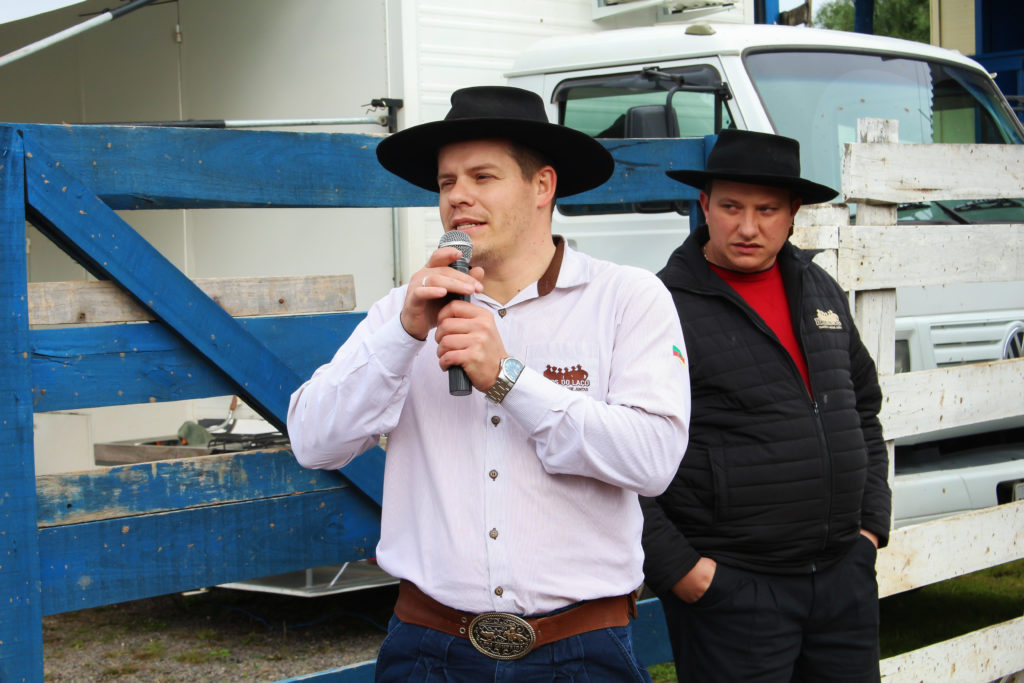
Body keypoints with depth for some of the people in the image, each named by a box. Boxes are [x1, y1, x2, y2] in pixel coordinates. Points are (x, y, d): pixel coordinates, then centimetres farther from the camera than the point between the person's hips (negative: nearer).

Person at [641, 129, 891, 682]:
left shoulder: (821, 293, 12)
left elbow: (864, 412, 22)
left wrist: (872, 523, 14)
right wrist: (676, 568, -13)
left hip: (845, 575, 6)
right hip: (728, 589, -6)